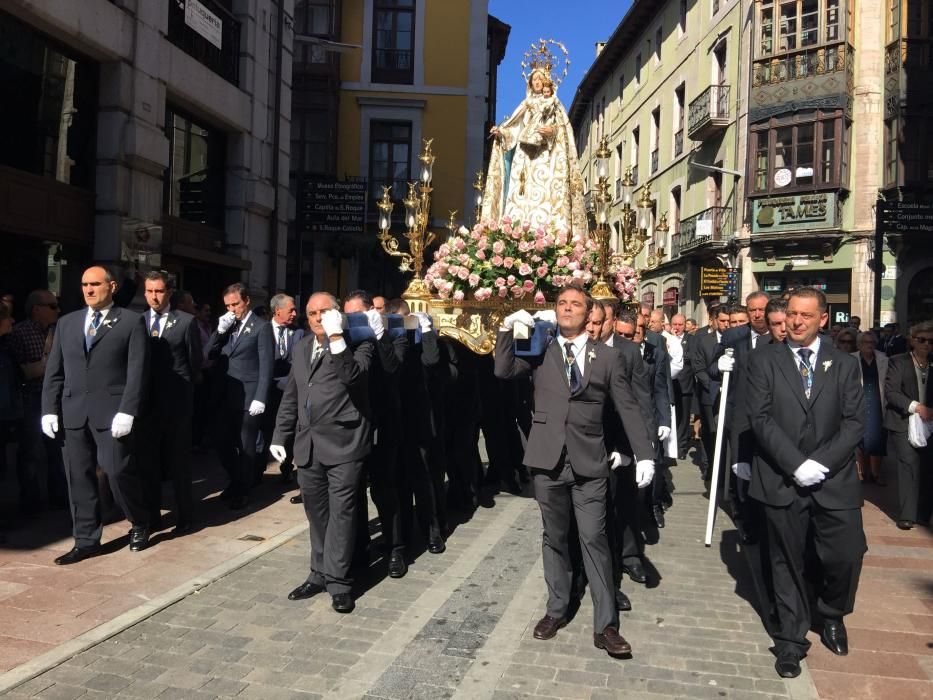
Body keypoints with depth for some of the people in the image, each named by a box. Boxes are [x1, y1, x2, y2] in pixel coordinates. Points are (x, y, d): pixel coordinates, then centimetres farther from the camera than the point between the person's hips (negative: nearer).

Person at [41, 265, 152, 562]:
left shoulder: (131, 322, -1)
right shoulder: (67, 323, 14)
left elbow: (137, 371, -7)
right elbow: (54, 371, 14)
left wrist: (127, 412, -15)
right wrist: (50, 409, 4)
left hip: (112, 412, -5)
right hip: (73, 412, 5)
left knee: (119, 471, -6)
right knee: (79, 477, 7)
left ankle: (140, 523, 19)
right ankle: (86, 540, 18)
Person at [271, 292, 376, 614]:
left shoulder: (357, 343, -5)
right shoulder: (300, 348, 15)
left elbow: (352, 376, -25)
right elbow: (290, 396, 19)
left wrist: (336, 337, -25)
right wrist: (280, 435, 16)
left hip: (343, 442, -6)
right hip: (308, 443, 6)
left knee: (341, 511, -3)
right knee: (316, 512, 14)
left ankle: (338, 581, 7)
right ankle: (320, 573, 26)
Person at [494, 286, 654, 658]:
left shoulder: (605, 356, 5)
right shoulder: (540, 349, 6)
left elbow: (627, 407, 4)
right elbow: (503, 370, -8)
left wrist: (645, 454, -2)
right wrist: (507, 328, -17)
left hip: (589, 461, -1)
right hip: (548, 459, 1)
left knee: (594, 538, -1)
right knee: (554, 537, 13)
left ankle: (605, 624, 10)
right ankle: (557, 609, 29)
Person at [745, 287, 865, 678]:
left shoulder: (844, 365, 8)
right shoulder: (763, 361, 2)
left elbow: (854, 422, 0)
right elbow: (760, 418, -6)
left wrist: (821, 463, -13)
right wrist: (796, 464, -15)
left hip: (834, 480, 2)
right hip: (782, 480, -1)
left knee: (845, 556, 1)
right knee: (787, 561, 8)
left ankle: (831, 615, 33)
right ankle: (791, 639, 25)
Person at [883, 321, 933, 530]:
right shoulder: (898, 362, 1)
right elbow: (890, 392, -8)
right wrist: (915, 406, -18)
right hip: (904, 422, -3)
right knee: (909, 464, -10)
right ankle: (907, 515, -5)